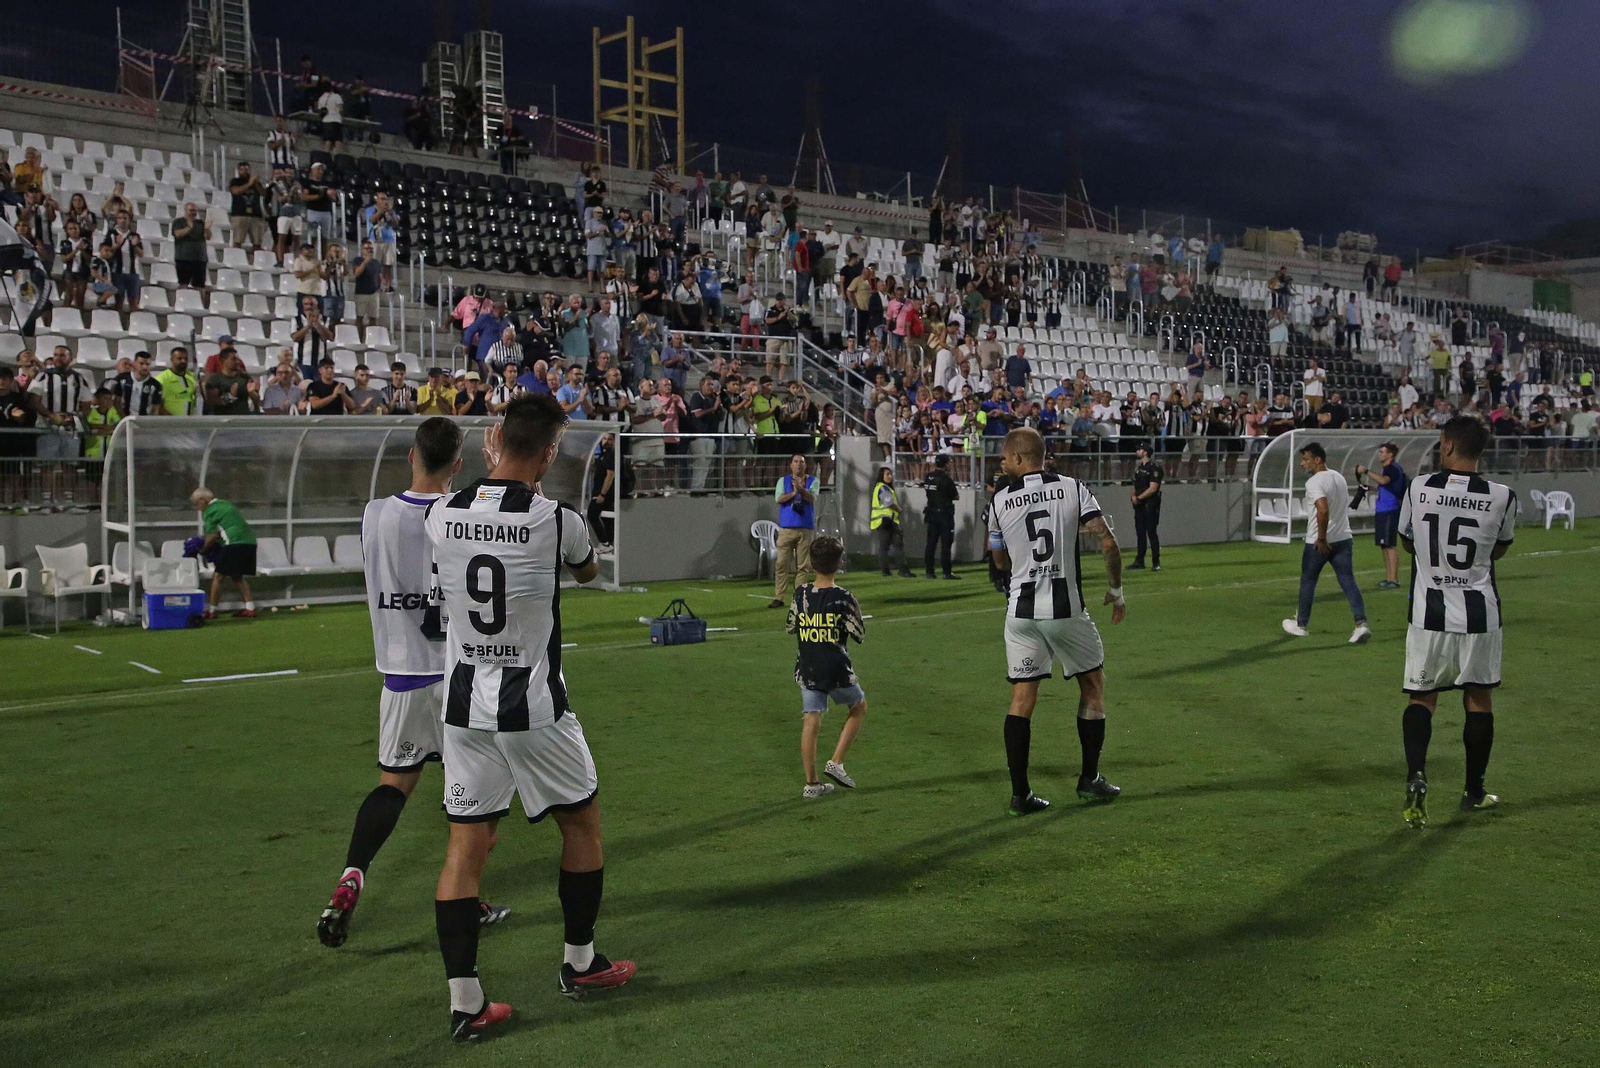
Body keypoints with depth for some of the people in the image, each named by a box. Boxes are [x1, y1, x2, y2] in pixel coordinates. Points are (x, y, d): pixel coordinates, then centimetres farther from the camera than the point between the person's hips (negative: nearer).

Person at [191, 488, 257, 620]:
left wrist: (203, 549, 8)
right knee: (238, 576, 18)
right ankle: (250, 609, 14)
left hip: (235, 543, -9)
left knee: (218, 575, -1)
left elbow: (212, 535, -7)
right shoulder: (227, 504, 24)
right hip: (250, 541, 9)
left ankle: (211, 610, 2)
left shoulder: (210, 511, -2)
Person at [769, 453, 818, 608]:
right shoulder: (783, 480, 8)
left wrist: (800, 488, -28)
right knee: (781, 564, -2)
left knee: (803, 565, 1)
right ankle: (779, 598, 1)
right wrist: (794, 492, -21)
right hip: (786, 528, 0)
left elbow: (811, 498, -11)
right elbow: (779, 499, -6)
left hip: (806, 528, 0)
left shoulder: (812, 480, 6)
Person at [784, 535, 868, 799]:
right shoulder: (844, 598, -14)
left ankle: (811, 783, 9)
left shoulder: (801, 594, -3)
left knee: (811, 722, 7)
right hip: (838, 671, -3)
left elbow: (790, 627, 11)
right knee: (859, 708, 20)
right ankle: (836, 762, 10)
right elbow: (860, 635, -6)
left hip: (807, 671, 3)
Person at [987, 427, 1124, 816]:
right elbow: (1108, 542, -9)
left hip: (1021, 611, 1)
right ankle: (1089, 779, 22)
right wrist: (1116, 591, 4)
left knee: (1022, 697, 6)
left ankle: (1020, 794, 6)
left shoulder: (1000, 501, 1)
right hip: (1066, 609, -1)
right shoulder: (1073, 488, -3)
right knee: (1093, 683, 18)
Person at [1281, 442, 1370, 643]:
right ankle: (1361, 623, -12)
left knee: (1307, 581, 11)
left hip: (1318, 543, -6)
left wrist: (1321, 539, -23)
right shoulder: (1339, 477, 11)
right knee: (1348, 581, 1)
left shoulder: (1314, 482, -16)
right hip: (1344, 538, 7)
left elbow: (1323, 510, -30)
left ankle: (1301, 624, 23)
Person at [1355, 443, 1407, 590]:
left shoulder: (1393, 468, -13)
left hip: (1390, 511, -10)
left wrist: (1366, 471, -28)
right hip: (1382, 511, 10)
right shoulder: (1386, 468, 18)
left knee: (1391, 545, -10)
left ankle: (1394, 580, -9)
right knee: (1385, 546, 13)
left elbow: (1383, 480, -33)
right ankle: (1389, 577, 19)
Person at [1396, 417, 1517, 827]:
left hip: (1429, 613, 0)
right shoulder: (1502, 497, -9)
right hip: (1479, 615, 0)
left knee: (1421, 696, 10)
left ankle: (1416, 773, -13)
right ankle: (1474, 792, 25)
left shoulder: (1417, 489, -8)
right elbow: (1499, 550, 8)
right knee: (1479, 698, 15)